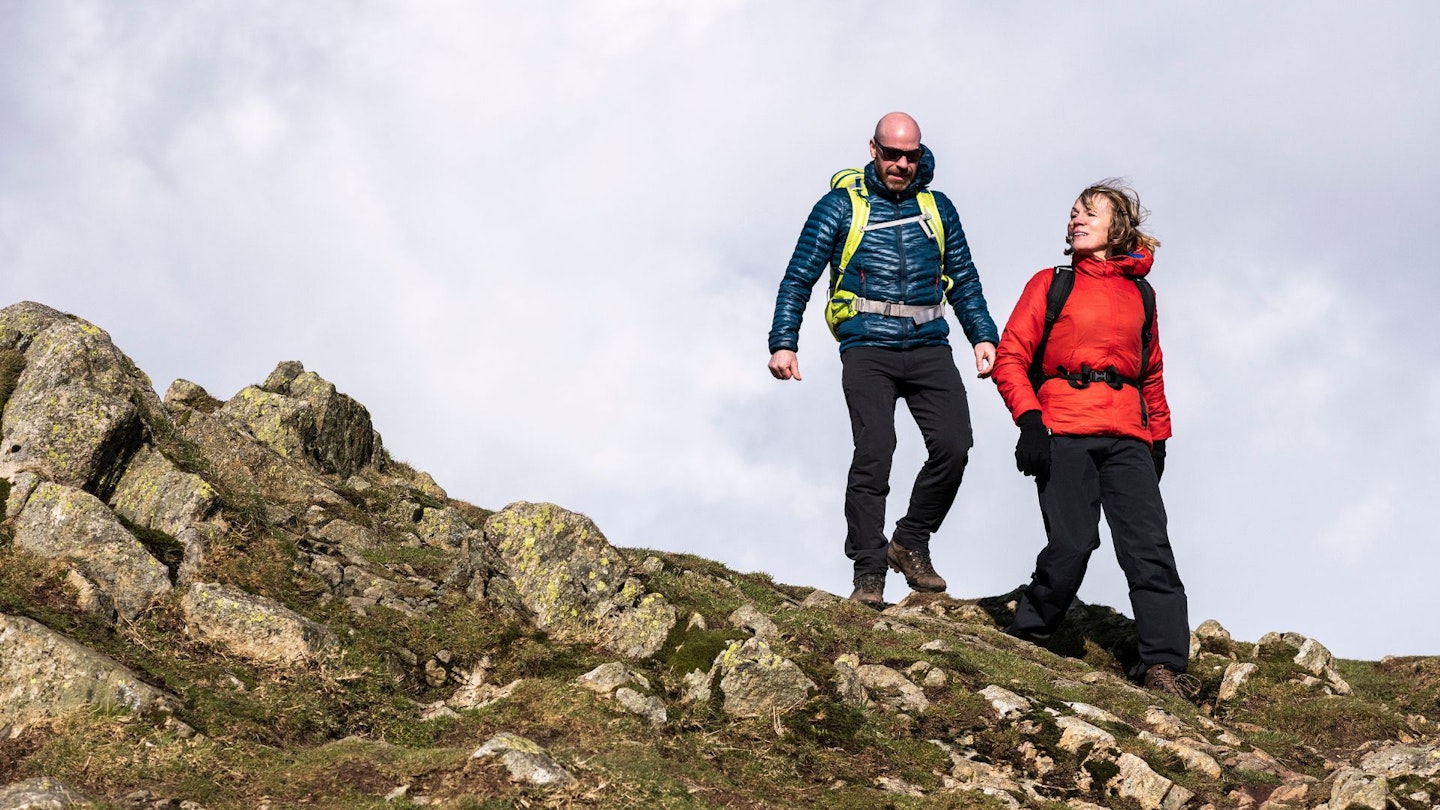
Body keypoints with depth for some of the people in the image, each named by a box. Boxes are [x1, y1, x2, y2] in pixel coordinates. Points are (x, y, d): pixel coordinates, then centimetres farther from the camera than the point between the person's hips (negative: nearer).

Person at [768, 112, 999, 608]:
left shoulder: (938, 209, 17)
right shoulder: (840, 207, 7)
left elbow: (964, 283, 22)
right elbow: (798, 280, 6)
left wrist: (983, 337, 9)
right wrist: (783, 343, -5)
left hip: (929, 348, 3)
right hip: (868, 349, -3)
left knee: (953, 446, -13)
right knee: (873, 455, -15)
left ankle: (910, 542, 7)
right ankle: (868, 573, -8)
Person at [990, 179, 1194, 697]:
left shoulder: (1141, 295, 20)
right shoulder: (1051, 284, 12)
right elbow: (1010, 357, 5)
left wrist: (1159, 437, 18)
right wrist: (1028, 420, -9)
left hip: (1127, 437, 2)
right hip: (1063, 433, -2)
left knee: (1149, 546, -11)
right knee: (1071, 544, -14)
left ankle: (1164, 665, -15)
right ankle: (1023, 639, 6)